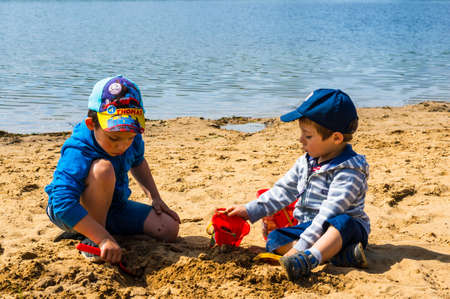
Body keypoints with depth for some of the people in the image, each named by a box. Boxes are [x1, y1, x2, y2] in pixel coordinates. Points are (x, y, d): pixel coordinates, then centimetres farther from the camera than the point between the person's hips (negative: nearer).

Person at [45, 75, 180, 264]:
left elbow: (138, 162, 15)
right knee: (103, 168, -37)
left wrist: (155, 198, 8)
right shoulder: (77, 153, -34)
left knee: (170, 229, -8)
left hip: (113, 206, 8)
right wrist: (105, 239, -50)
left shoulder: (132, 138, -11)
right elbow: (63, 204, -45)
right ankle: (93, 241, -22)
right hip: (77, 213, -8)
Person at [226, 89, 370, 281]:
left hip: (347, 229, -7)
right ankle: (337, 253, -31)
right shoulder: (306, 162, 9)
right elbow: (283, 190, 18)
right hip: (309, 226, 8)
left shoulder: (349, 171, -18)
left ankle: (308, 259, -61)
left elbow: (330, 211, -28)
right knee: (274, 239, -15)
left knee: (343, 222, -40)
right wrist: (250, 211, 10)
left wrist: (303, 246, -36)